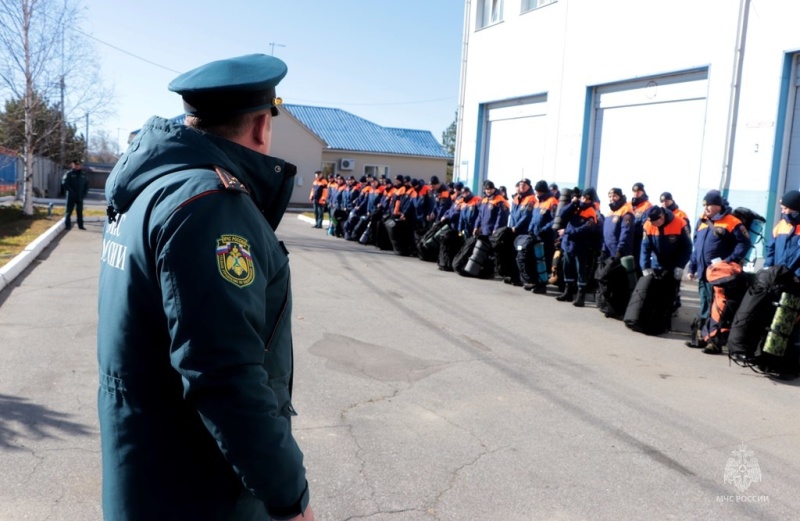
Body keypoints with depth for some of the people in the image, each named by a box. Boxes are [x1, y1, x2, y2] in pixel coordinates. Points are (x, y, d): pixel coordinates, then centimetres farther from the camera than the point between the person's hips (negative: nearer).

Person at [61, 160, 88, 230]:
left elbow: (87, 184, 16)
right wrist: (70, 192, -16)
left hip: (80, 197, 5)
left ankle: (80, 225, 15)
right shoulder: (69, 173, -5)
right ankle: (67, 225, 5)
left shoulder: (83, 175, 11)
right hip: (71, 197, -5)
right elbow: (64, 183, -12)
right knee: (69, 211, 1)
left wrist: (84, 193, 4)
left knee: (80, 212, 10)